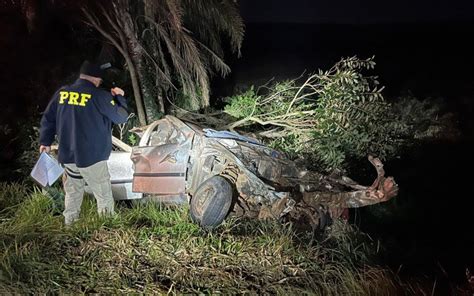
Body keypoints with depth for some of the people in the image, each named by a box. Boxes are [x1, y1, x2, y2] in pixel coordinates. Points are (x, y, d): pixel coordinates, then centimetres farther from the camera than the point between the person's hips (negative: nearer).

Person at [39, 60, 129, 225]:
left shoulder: (62, 93, 3)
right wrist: (119, 97, 9)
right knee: (104, 194, 7)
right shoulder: (100, 96, -13)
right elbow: (121, 117, -6)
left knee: (73, 191, 21)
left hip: (67, 156, 6)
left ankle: (70, 223, 31)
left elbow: (47, 119, 11)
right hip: (92, 157, -6)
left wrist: (45, 141, 23)